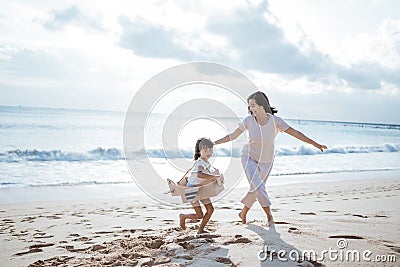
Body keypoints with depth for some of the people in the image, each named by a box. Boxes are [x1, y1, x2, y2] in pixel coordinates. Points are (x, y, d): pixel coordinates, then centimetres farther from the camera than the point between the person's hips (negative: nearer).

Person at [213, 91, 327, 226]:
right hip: (249, 158, -1)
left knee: (255, 190, 12)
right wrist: (214, 143, -6)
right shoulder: (248, 120, -17)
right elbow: (233, 135, -6)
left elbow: (295, 133, -16)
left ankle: (243, 213, 34)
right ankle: (269, 215, 0)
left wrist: (315, 144, -16)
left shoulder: (275, 121, -20)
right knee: (258, 187, -17)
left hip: (266, 162, 1)